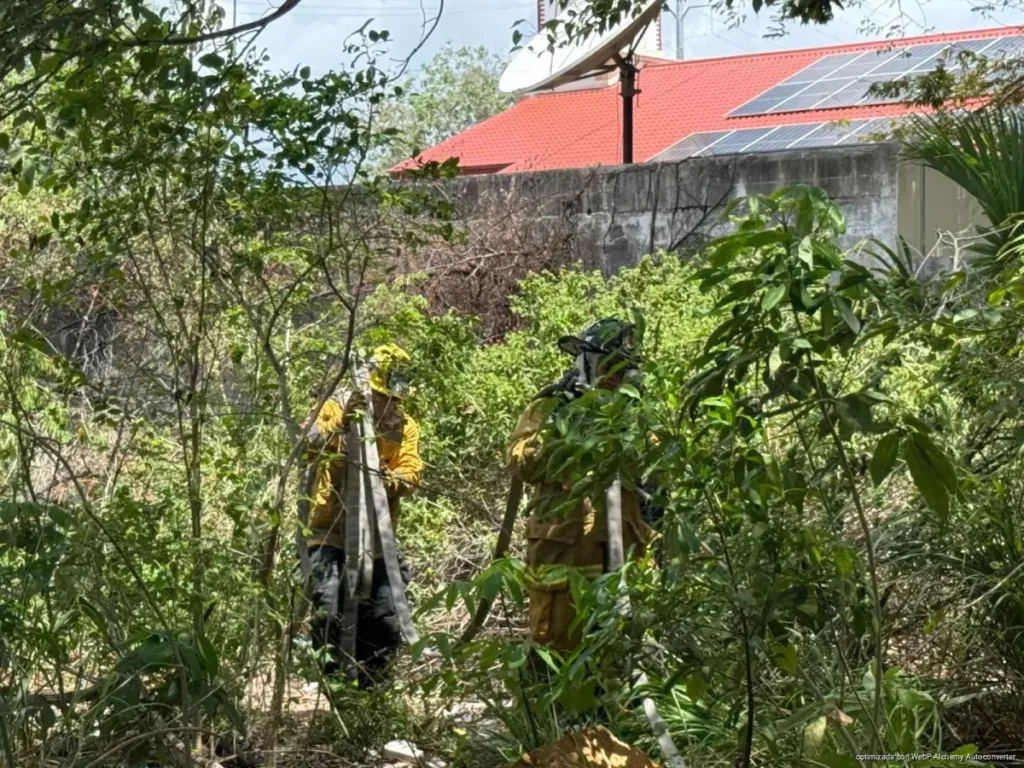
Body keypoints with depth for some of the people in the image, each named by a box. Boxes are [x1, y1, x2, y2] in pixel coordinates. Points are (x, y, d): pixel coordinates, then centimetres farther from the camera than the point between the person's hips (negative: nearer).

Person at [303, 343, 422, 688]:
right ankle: (332, 678, -2)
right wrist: (342, 421, -32)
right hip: (332, 528, -3)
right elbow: (314, 443, -16)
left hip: (376, 533, 3)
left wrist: (391, 479, -26)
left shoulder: (404, 426, 8)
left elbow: (411, 474, -4)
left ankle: (370, 682, 21)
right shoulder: (340, 404, 0)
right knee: (328, 610, -14)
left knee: (383, 616, 5)